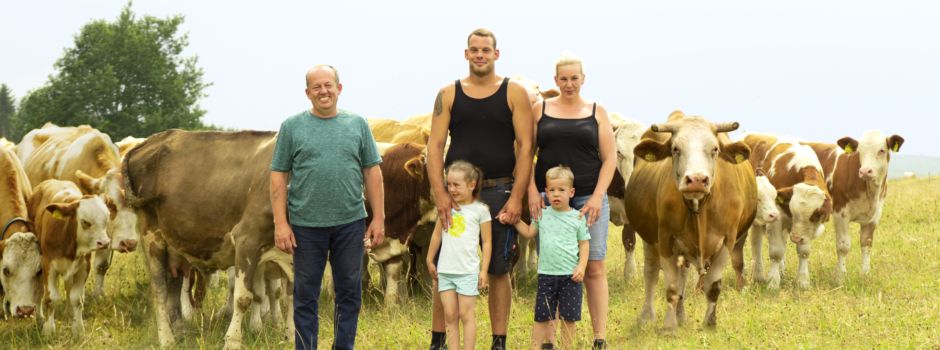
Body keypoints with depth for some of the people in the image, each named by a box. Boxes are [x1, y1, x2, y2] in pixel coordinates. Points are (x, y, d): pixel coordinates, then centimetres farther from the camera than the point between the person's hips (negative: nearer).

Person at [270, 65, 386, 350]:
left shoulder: (357, 125, 7)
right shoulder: (292, 127, 3)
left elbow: (372, 173, 8)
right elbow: (279, 177, 1)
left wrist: (378, 218, 2)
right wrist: (281, 223, -6)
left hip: (350, 224, 2)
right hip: (306, 226, -1)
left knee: (349, 293, 8)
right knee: (305, 296, 5)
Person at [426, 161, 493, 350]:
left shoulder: (480, 210, -4)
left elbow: (486, 242, -1)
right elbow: (437, 235, 17)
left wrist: (483, 270, -4)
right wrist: (430, 260, 19)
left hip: (468, 271, -4)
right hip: (445, 270, 4)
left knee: (466, 314, 0)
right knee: (449, 315, 4)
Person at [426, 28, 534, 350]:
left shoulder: (514, 94, 2)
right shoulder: (448, 94, 6)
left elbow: (525, 147, -3)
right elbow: (435, 146, 1)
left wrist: (516, 198, -12)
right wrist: (441, 194, -11)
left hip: (500, 193, -1)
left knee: (498, 271, 3)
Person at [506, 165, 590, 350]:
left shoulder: (577, 218, -1)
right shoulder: (542, 215, 5)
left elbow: (584, 244, 2)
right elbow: (529, 233, 17)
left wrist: (581, 266, -9)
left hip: (570, 275, -2)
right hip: (546, 274, 2)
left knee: (568, 317, 5)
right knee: (542, 316, 5)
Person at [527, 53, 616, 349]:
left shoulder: (597, 112, 8)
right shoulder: (540, 111, 8)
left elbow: (609, 158, 5)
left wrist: (597, 197, -7)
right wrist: (532, 191, -8)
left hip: (589, 198, 0)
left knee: (594, 267, -3)